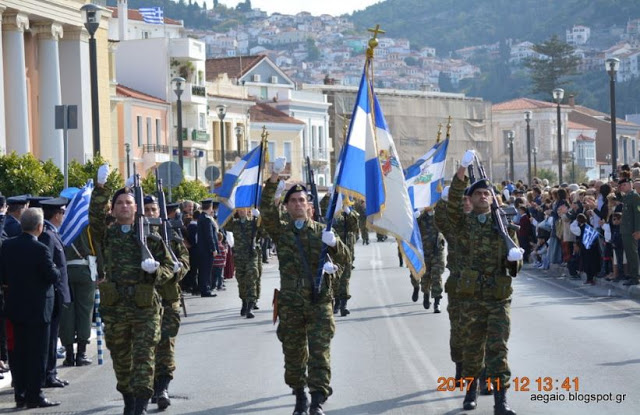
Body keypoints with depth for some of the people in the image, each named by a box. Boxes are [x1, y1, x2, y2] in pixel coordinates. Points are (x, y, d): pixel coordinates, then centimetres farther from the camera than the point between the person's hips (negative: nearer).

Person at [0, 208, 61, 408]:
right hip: (37, 308, -6)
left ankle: (20, 395, 17)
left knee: (19, 352, 13)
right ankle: (34, 396, 3)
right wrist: (55, 269, 5)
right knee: (37, 353, 2)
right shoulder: (40, 250, -19)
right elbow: (53, 276, -15)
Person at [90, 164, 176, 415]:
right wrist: (100, 188, -21)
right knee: (121, 359, 10)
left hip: (145, 309, -2)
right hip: (114, 309, 2)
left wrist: (156, 270, -13)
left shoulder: (151, 238, 7)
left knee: (144, 357, -9)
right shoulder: (107, 235, 9)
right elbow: (95, 218, -11)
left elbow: (169, 267, 10)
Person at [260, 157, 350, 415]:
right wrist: (275, 177, -24)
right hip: (290, 303, 1)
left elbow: (345, 260, 4)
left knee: (319, 351, -8)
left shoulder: (321, 231, 7)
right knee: (293, 352, 7)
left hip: (319, 302, -1)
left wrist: (334, 243, -19)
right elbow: (266, 209, -13)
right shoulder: (280, 230, 6)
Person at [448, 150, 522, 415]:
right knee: (473, 346, 9)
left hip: (499, 296, 0)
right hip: (472, 296, 0)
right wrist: (462, 170, -28)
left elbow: (514, 266, 12)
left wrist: (514, 259, -14)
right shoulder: (464, 222, 4)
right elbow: (453, 204, -18)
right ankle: (471, 390, 29)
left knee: (498, 348, -6)